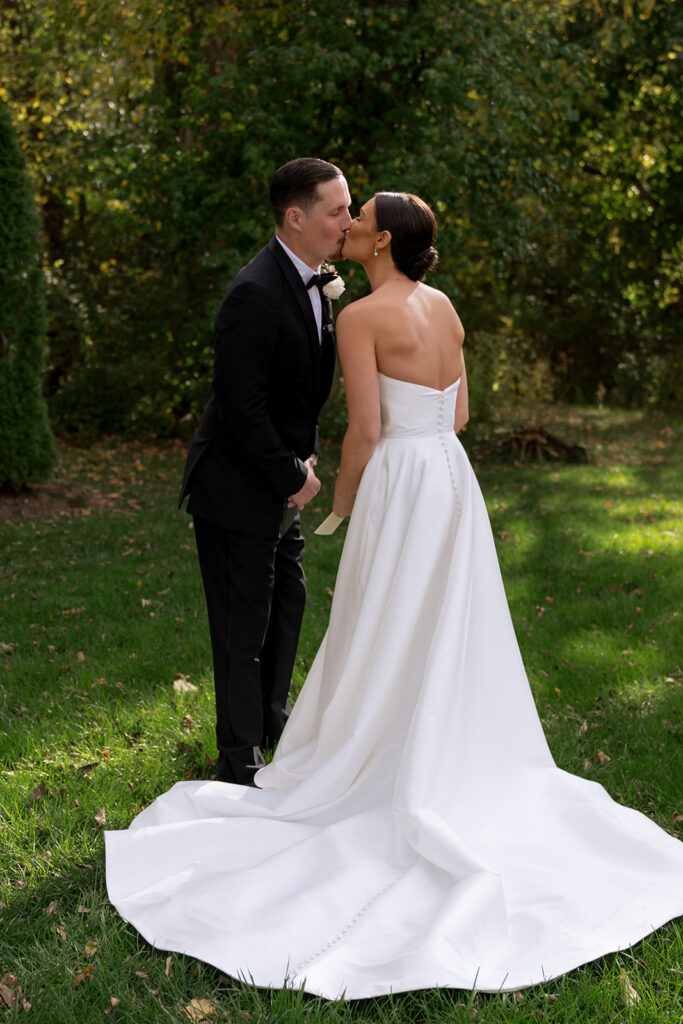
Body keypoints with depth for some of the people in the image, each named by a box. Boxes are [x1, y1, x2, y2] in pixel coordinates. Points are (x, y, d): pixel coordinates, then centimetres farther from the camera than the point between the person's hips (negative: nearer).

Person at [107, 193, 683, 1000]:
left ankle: (374, 779, 16)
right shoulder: (444, 308, 10)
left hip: (400, 491, -7)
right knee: (452, 647, 16)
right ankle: (461, 776, 24)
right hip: (453, 484, 8)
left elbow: (367, 430, -16)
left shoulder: (359, 316, -13)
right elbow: (456, 415, 12)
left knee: (383, 653, 5)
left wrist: (342, 496, 2)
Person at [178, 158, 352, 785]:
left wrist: (305, 457, 6)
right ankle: (241, 759, 16)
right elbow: (242, 407, -26)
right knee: (244, 624, 1)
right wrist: (292, 478, -17)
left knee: (288, 602, 22)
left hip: (281, 483, 10)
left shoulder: (313, 283, 6)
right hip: (238, 489, -10)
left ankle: (272, 716, 42)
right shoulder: (256, 294, -25)